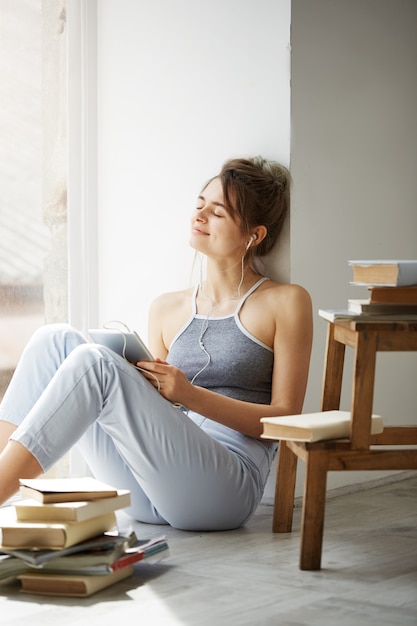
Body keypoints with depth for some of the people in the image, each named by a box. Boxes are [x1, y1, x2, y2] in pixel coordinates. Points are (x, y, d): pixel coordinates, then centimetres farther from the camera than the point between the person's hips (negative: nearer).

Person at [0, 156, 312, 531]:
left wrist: (190, 395, -11)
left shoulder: (286, 302, 8)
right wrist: (139, 383, 0)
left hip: (224, 488, -5)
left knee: (92, 361, -25)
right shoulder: (166, 309, 22)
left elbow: (284, 419, 2)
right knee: (56, 341, -12)